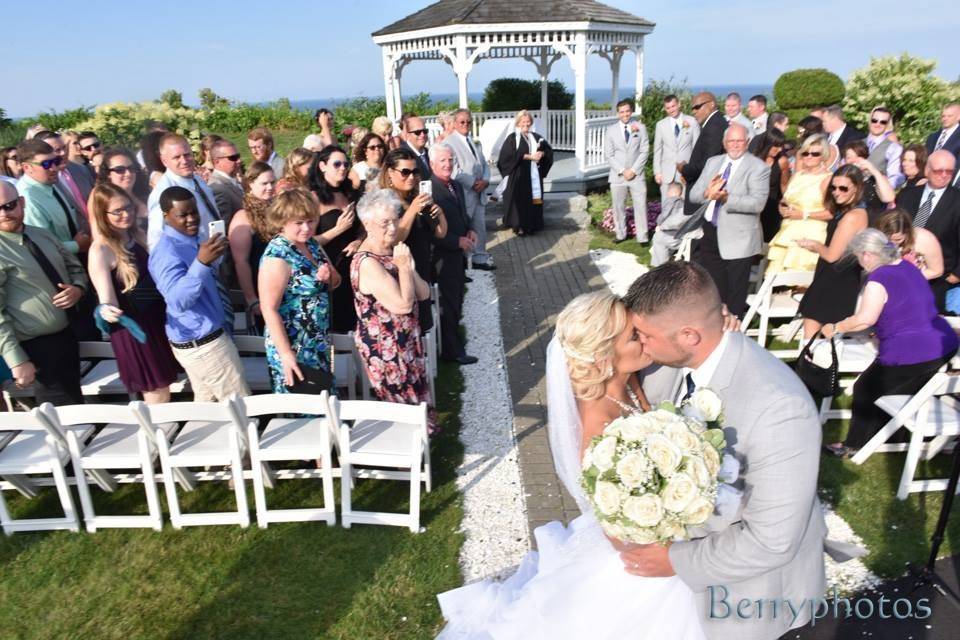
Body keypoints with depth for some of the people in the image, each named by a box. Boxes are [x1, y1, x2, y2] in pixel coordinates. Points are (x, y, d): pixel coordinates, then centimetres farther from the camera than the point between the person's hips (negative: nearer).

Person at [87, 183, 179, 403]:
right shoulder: (100, 250, -16)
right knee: (156, 395, 4)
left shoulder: (139, 235, 4)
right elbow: (106, 298, -19)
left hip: (159, 318, 7)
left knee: (164, 390, 16)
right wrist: (107, 310, -42)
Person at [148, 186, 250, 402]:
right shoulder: (168, 251, -22)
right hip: (200, 342, -9)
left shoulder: (191, 239, 9)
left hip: (201, 339, 9)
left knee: (206, 403, 18)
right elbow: (178, 301, -36)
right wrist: (202, 262, -45)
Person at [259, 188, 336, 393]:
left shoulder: (312, 244, 2)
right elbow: (269, 309, -23)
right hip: (293, 346, -8)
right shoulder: (277, 256, -22)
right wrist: (285, 354, -25)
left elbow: (335, 282, 14)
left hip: (318, 342, 8)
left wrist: (328, 276, -10)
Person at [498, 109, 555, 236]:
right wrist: (529, 156, -18)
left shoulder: (536, 137, 12)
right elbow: (509, 155, -16)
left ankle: (532, 225, 13)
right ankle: (518, 226, 3)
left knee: (534, 198, 5)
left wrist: (541, 154, -13)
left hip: (534, 175, 4)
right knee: (519, 200, -4)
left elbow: (549, 150, 11)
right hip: (518, 175, -4)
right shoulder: (512, 138, -2)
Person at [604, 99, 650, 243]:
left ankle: (642, 237, 3)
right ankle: (620, 234, 17)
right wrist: (622, 171, -10)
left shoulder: (640, 127, 3)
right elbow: (608, 155, 0)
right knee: (618, 207, 6)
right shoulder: (611, 130, 4)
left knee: (640, 206, -2)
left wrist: (633, 170, -10)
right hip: (618, 175, 1)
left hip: (637, 175, -1)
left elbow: (645, 151, -1)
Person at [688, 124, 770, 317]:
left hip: (737, 239, -5)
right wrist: (707, 193, -15)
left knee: (735, 296, 5)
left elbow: (757, 203, -20)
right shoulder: (713, 162, 11)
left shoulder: (758, 168, -7)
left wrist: (726, 198, -27)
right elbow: (693, 194, 6)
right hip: (710, 234, 6)